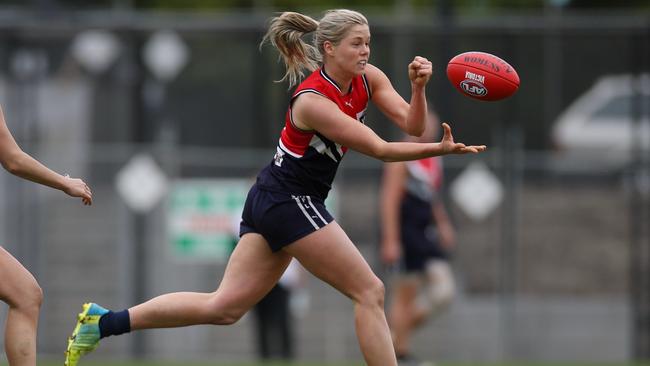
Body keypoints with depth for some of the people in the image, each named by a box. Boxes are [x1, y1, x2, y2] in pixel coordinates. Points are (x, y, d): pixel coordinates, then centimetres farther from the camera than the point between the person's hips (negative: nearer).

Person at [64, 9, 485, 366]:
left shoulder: (368, 78, 3)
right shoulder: (312, 101, -22)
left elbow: (412, 124, -3)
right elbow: (379, 149, -22)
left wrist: (418, 86, -20)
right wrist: (439, 149, -29)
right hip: (291, 202, -9)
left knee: (224, 307, 9)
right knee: (369, 292, -7)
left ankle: (102, 322, 11)